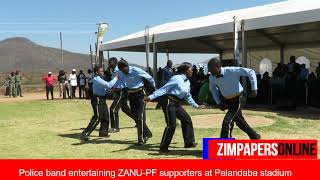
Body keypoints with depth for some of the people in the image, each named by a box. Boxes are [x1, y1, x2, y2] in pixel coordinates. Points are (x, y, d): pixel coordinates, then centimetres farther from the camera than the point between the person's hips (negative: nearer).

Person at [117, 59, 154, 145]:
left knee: (139, 116, -12)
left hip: (140, 94, -7)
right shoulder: (121, 74, -1)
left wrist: (154, 88, 6)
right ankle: (147, 133, 29)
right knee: (135, 116, 10)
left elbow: (149, 78, -7)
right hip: (131, 95, 7)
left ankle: (141, 139, -5)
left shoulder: (137, 71, -18)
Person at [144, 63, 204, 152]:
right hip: (169, 102, -9)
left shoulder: (187, 82, 14)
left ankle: (189, 142, 24)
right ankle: (163, 147, 0)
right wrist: (151, 97, -22)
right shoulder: (177, 78, -13)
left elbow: (187, 96, 29)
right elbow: (164, 89, -16)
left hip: (177, 103, 9)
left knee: (187, 119, 12)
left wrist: (196, 105, 36)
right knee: (171, 124, -11)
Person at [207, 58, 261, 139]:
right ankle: (255, 136, 41)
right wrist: (218, 102, -1)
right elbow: (213, 89, 10)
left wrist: (254, 89, -21)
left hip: (237, 100, -6)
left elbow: (251, 72, -20)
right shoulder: (212, 78, -11)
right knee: (239, 121, 19)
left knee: (227, 122, -17)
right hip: (226, 100, 6)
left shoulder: (232, 71, -27)